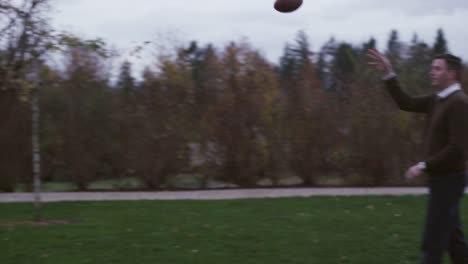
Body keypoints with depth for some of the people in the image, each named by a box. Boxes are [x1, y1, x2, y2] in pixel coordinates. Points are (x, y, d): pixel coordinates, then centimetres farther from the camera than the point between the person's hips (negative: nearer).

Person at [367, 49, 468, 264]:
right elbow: (406, 103, 10)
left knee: (433, 242, -6)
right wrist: (389, 74, 0)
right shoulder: (437, 101, 11)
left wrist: (424, 166, -20)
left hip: (448, 180, -9)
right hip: (442, 178, 9)